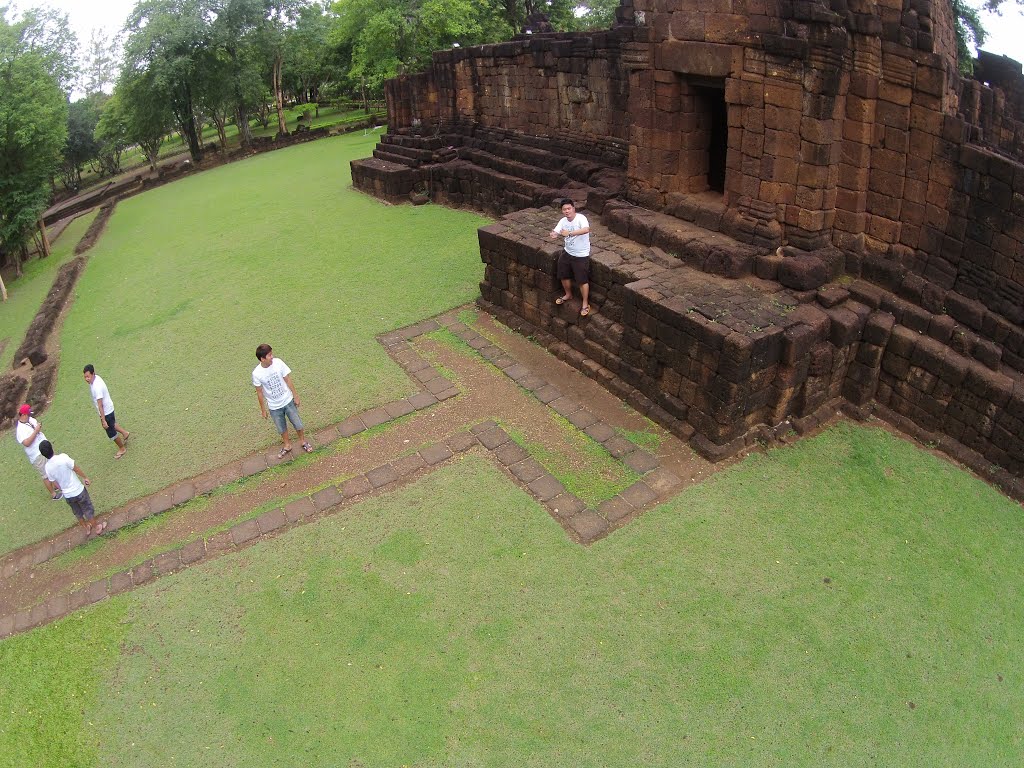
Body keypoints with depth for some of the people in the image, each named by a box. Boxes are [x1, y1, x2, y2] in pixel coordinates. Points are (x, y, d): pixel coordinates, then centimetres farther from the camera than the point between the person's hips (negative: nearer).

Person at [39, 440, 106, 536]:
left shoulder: (47, 468, -11)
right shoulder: (63, 457, -26)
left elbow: (56, 483, 1)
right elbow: (76, 469, -15)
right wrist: (85, 477, 3)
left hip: (67, 495, 4)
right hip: (78, 491, -4)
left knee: (77, 512, 26)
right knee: (88, 510, 17)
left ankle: (87, 527, 44)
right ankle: (96, 527, 33)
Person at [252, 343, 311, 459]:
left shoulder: (278, 362, -19)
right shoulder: (256, 373, -22)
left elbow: (288, 380, -7)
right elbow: (259, 392, -9)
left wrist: (295, 395, -1)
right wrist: (263, 409, 1)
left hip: (288, 401, 1)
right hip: (274, 406, -1)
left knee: (298, 424, 14)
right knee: (282, 428, 20)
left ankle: (303, 442, 41)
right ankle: (287, 446, 45)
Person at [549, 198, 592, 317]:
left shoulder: (580, 218, -24)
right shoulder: (563, 221, -4)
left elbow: (586, 229, -42)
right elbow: (556, 232, -13)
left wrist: (569, 233, -48)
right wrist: (553, 235, -39)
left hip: (581, 255, -7)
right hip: (567, 252, 7)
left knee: (582, 280, 1)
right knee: (563, 276, 19)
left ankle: (585, 304, 19)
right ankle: (568, 295, 45)